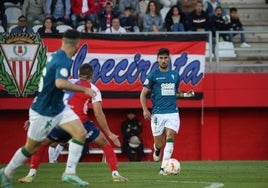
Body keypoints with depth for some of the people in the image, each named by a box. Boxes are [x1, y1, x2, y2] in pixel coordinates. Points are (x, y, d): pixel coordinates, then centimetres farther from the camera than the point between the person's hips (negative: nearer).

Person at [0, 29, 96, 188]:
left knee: (81, 133, -7)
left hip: (58, 107, 9)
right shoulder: (64, 61, -26)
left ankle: (70, 173, -6)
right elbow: (60, 83, -43)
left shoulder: (56, 56, 2)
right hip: (43, 112, -9)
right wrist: (84, 89, -35)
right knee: (31, 148, 8)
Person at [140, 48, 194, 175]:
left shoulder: (175, 75, 11)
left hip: (172, 112, 2)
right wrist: (145, 110, -11)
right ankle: (157, 149, 41)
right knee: (159, 143, 2)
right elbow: (143, 94, 2)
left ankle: (163, 168, -18)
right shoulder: (153, 75, 0)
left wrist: (185, 94, 5)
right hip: (158, 113, -2)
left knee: (170, 138, -17)